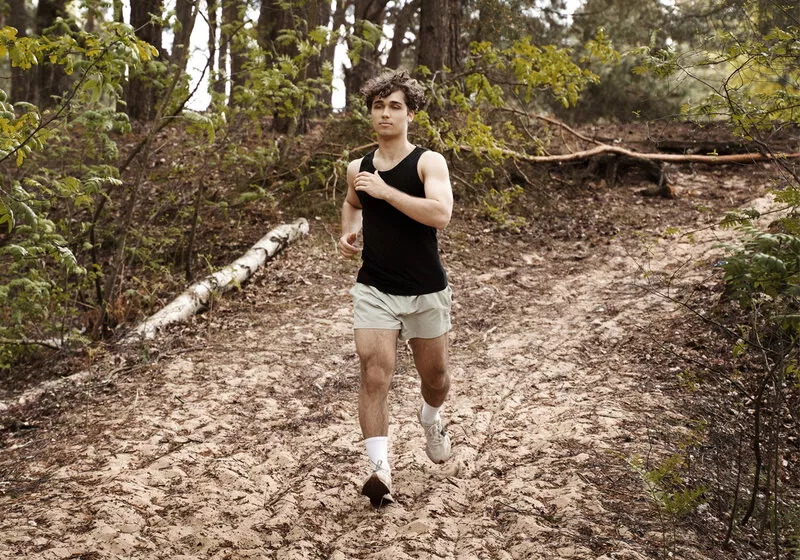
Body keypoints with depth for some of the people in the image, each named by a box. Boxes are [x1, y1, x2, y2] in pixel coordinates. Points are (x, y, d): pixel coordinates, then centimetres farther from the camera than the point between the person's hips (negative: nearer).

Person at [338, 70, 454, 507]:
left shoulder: (428, 162, -9)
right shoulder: (358, 169, 4)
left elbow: (440, 214, -28)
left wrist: (385, 190, -27)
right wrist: (348, 232, 6)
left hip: (426, 293, -1)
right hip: (374, 290, 2)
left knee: (434, 375, 16)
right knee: (374, 376, -13)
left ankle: (431, 420, 50)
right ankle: (380, 470, -9)